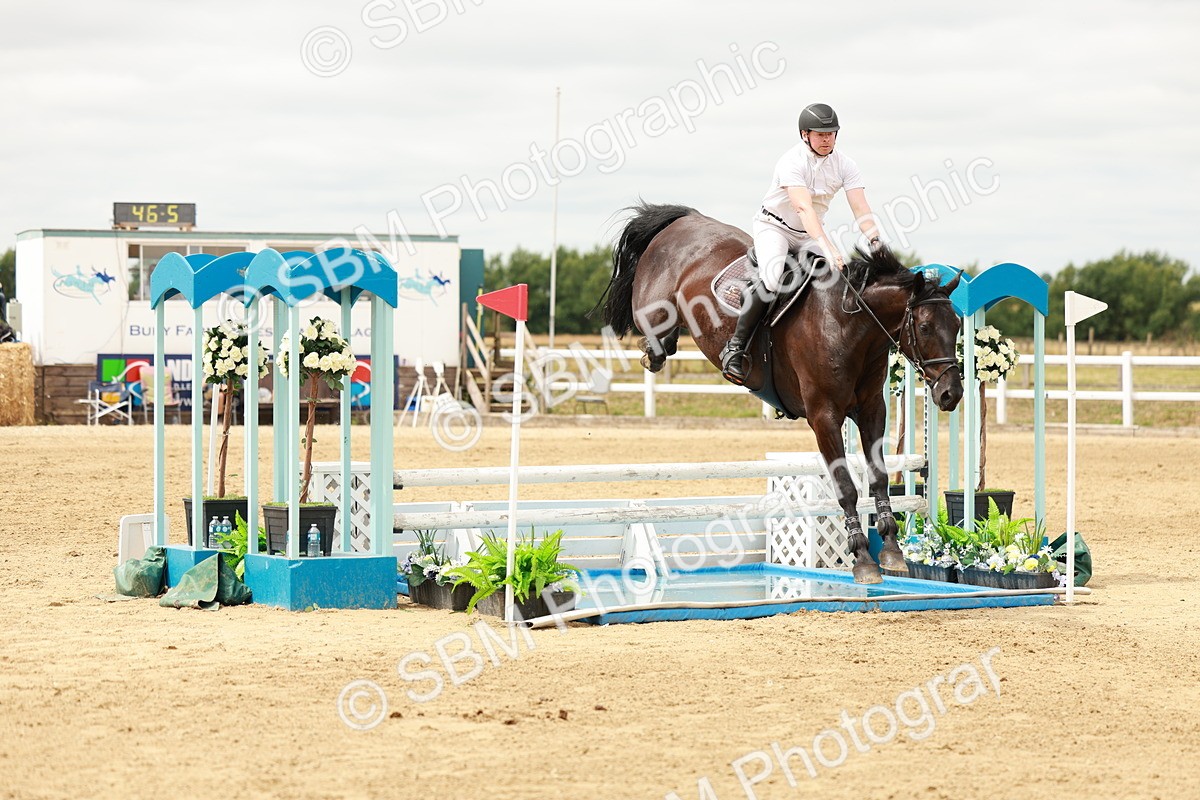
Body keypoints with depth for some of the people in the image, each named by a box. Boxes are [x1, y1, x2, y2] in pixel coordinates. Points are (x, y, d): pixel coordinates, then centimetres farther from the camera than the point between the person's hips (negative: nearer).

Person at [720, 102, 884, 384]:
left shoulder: (844, 165, -6)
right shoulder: (791, 162, -24)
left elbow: (861, 209, -13)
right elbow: (804, 208, -38)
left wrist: (875, 242, -32)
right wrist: (827, 248, -49)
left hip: (809, 234, 6)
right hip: (774, 226, -6)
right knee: (771, 281, -31)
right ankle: (735, 348, -20)